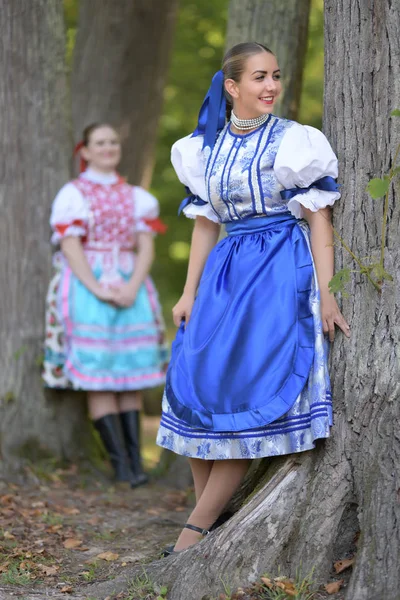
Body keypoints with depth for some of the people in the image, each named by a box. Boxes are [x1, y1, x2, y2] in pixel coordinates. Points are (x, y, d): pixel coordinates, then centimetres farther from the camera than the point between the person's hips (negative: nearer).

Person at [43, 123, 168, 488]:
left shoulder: (136, 197, 14)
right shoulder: (73, 194, 2)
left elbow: (146, 249, 6)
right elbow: (71, 250, -6)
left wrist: (132, 287, -11)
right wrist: (99, 291, -17)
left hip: (130, 290, 4)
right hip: (86, 289, -4)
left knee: (131, 374, 1)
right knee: (97, 376, -9)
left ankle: (136, 459, 1)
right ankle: (121, 463, -8)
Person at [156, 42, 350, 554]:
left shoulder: (293, 142, -3)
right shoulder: (204, 148, 10)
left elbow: (318, 216, -4)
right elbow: (205, 223, 14)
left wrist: (325, 292, -12)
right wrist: (189, 293, 9)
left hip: (283, 271, -5)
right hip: (226, 272, 5)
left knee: (252, 390, -11)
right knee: (198, 382, -4)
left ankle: (196, 530, -7)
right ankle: (209, 513, 6)